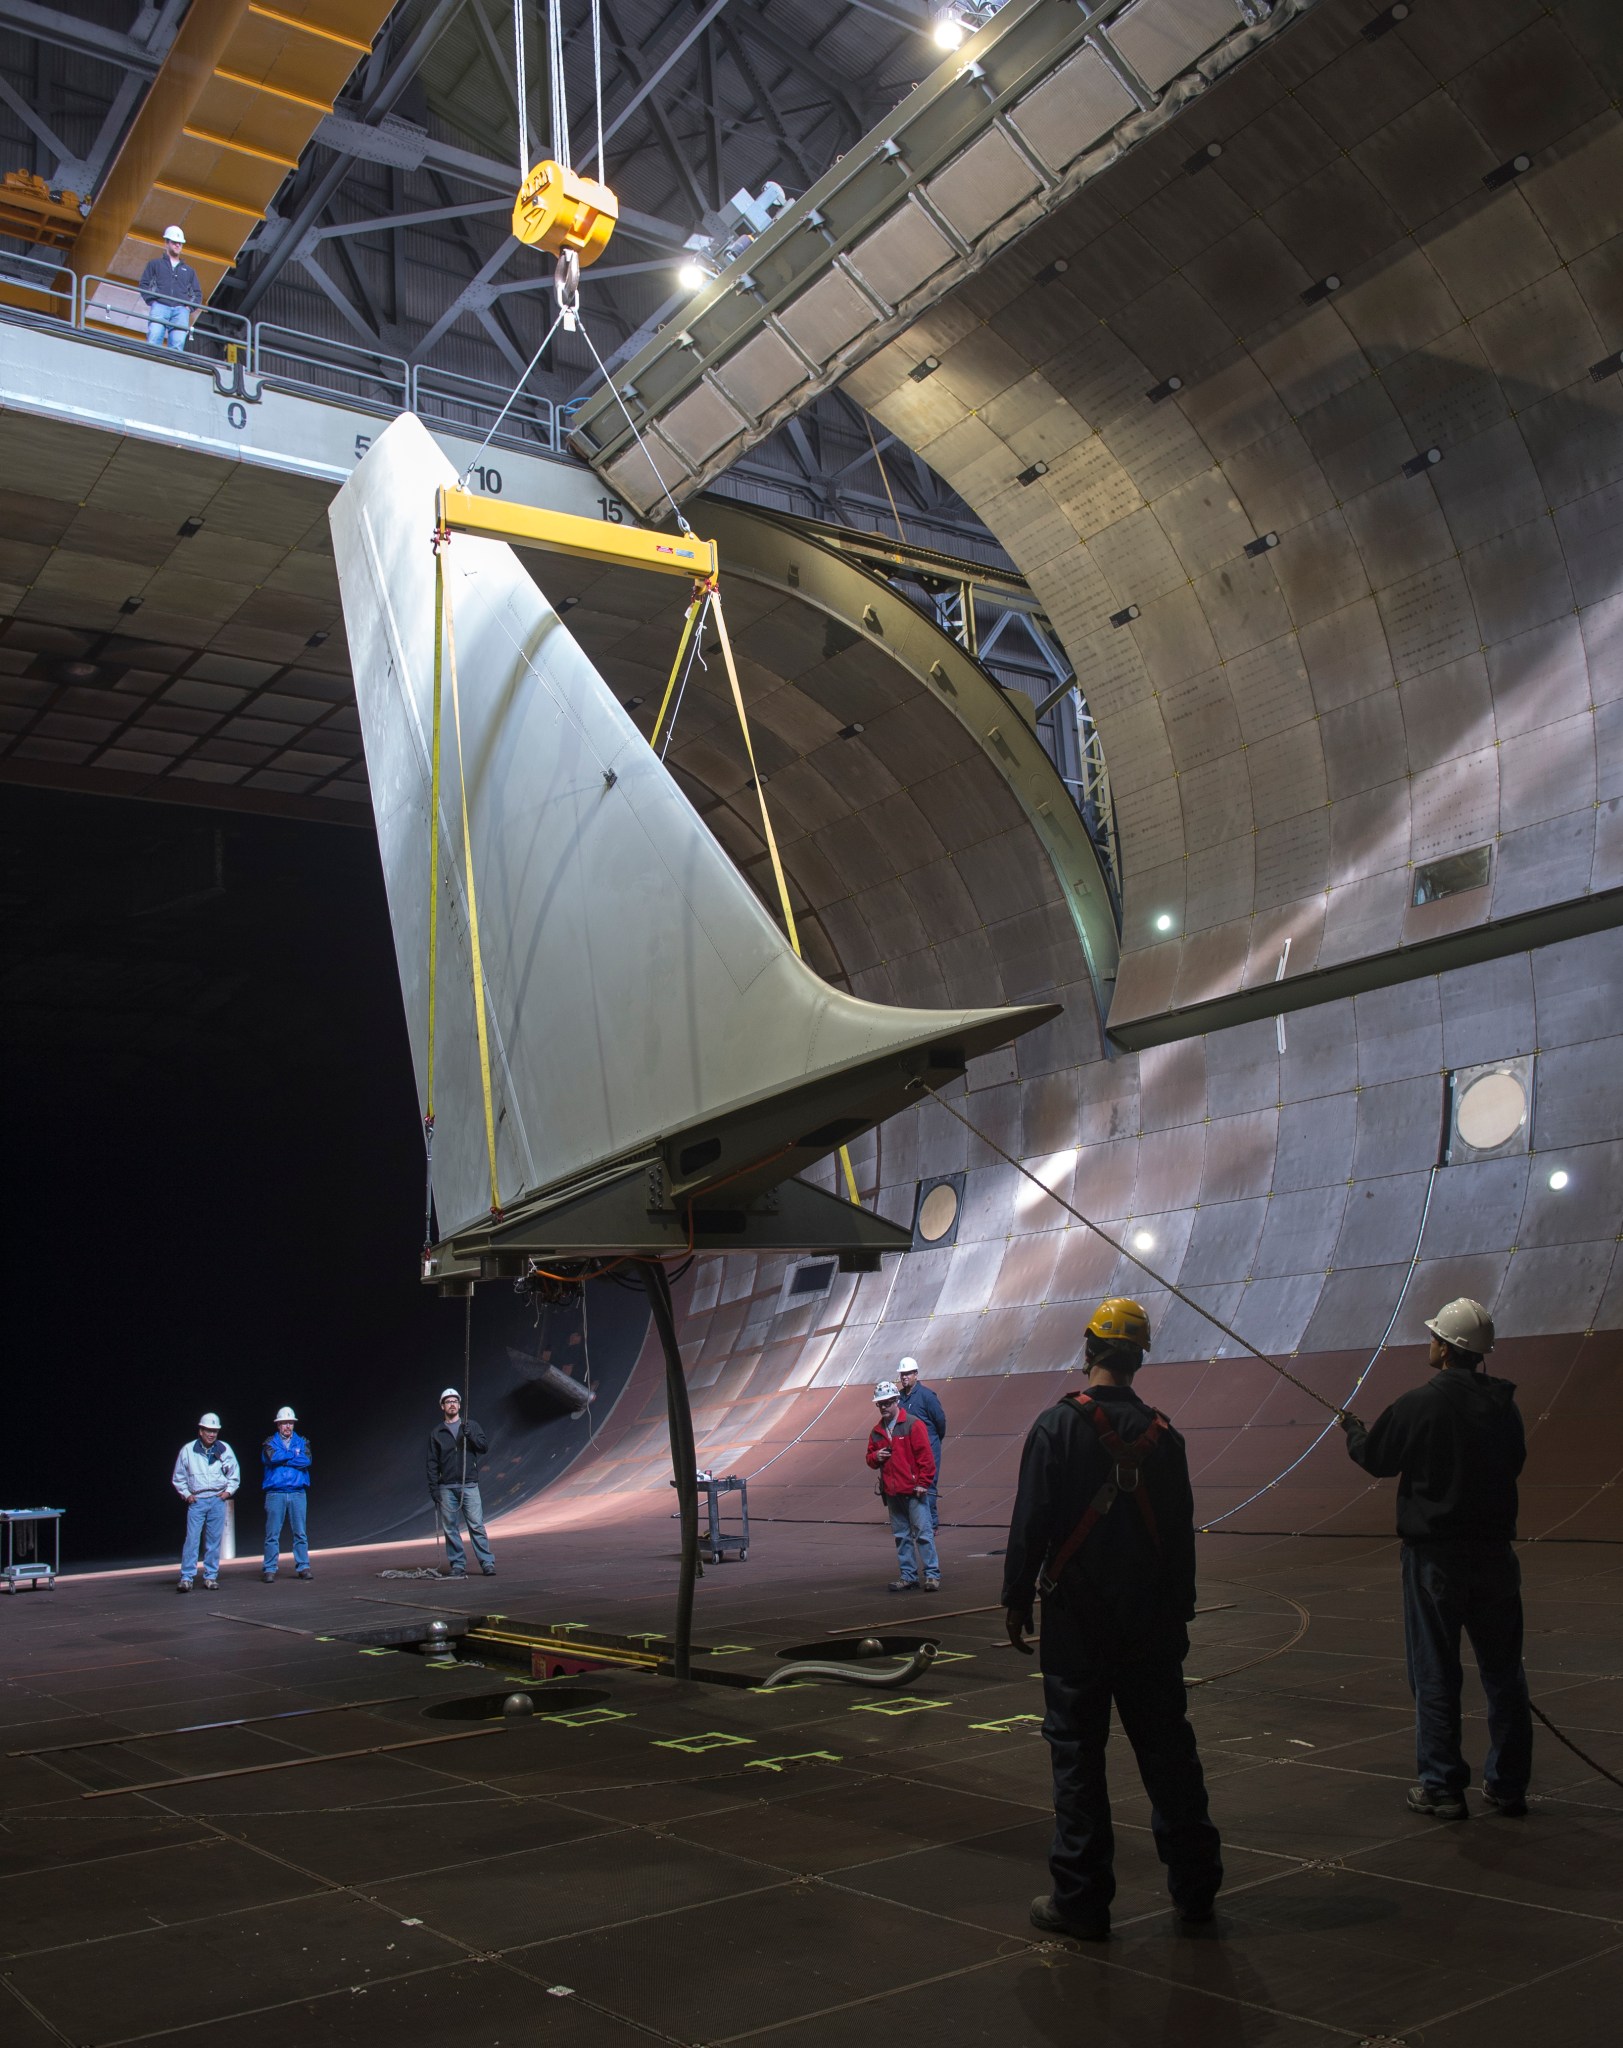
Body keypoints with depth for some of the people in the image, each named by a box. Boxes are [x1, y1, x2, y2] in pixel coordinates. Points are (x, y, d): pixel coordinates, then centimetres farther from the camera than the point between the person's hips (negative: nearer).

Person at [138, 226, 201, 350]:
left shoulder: (189, 270, 31)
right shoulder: (155, 264, 25)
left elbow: (198, 293, 25)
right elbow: (143, 284, 16)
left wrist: (189, 307, 6)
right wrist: (151, 301, -1)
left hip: (181, 309, 2)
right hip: (160, 306, -2)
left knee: (178, 343, -19)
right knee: (154, 338, -24)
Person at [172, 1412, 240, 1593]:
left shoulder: (224, 1449, 5)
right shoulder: (188, 1450, 0)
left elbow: (234, 1474, 16)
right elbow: (178, 1477, 10)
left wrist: (228, 1491, 5)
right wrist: (186, 1494, 1)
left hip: (218, 1500, 2)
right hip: (196, 1501, -1)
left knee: (214, 1540, 2)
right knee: (192, 1538, -9)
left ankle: (210, 1577, 8)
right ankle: (186, 1578, -8)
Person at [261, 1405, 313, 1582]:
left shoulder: (302, 1441, 13)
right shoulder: (270, 1443, 9)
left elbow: (307, 1460, -5)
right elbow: (273, 1457, -12)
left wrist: (283, 1459, -7)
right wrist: (294, 1455, -3)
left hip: (298, 1493, 2)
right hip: (275, 1493, -2)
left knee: (300, 1533, 2)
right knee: (272, 1534, -3)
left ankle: (303, 1567, 7)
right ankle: (270, 1569, 1)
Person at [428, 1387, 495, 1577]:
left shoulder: (471, 1425, 11)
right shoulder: (436, 1433, 11)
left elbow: (485, 1446, 1)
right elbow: (432, 1463, 9)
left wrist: (470, 1435, -15)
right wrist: (433, 1488, 1)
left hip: (469, 1485, -1)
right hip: (446, 1488, 1)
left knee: (476, 1525, -7)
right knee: (450, 1528, 1)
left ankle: (487, 1563, -6)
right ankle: (458, 1565, 7)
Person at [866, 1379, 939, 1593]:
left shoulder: (913, 1425, -5)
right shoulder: (876, 1431, 13)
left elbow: (925, 1456, -7)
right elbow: (870, 1459, 20)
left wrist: (923, 1483, -10)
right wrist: (875, 1457, -3)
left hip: (913, 1491, -6)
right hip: (891, 1493, 6)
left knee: (923, 1532, -6)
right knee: (902, 1536, 10)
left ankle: (932, 1575, -1)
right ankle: (909, 1577, 15)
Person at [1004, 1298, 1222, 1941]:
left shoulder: (1057, 1425, -11)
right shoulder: (1163, 1435, 3)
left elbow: (1031, 1522, -13)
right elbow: (1181, 1535, 9)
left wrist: (1017, 1599, -3)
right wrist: (1179, 1614, 18)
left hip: (1076, 1622, -4)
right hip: (1152, 1622, 4)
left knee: (1077, 1755, 3)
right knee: (1168, 1749, 13)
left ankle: (1081, 1900, 7)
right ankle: (1194, 1888, 21)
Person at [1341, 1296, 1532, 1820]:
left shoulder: (1420, 1403, -15)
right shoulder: (1503, 1403, 1)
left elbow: (1376, 1458, -3)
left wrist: (1353, 1429, 19)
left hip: (1434, 1554, -4)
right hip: (1494, 1551, 5)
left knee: (1435, 1675, 4)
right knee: (1503, 1672, 13)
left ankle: (1441, 1788, 8)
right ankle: (1508, 1786, 20)